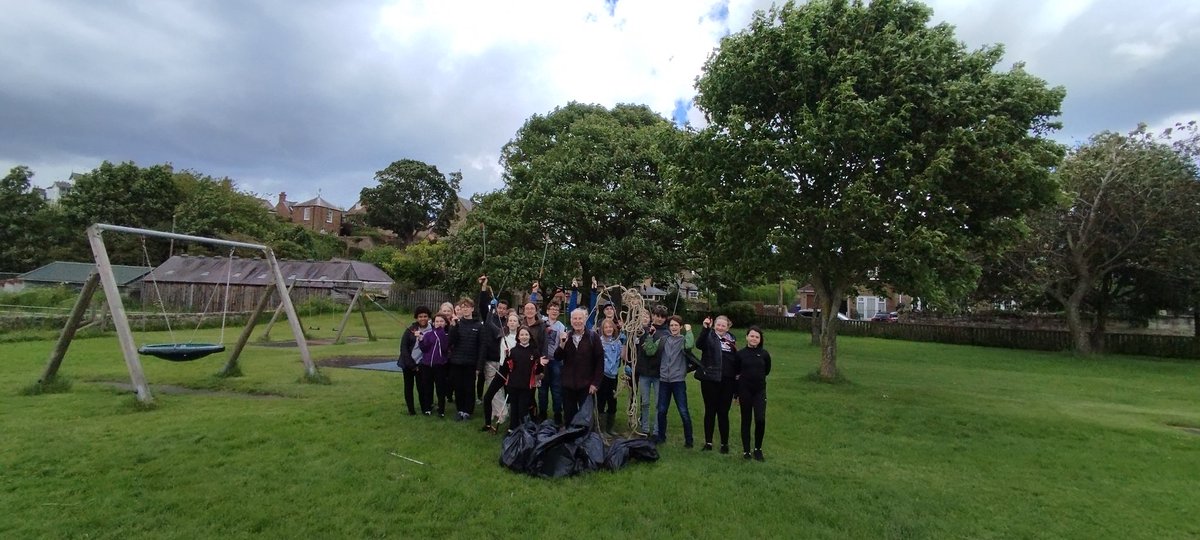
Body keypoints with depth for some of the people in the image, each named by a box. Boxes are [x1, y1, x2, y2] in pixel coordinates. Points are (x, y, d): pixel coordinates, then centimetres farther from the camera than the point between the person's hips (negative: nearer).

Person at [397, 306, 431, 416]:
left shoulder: (432, 330, -7)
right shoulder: (410, 330, -7)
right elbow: (403, 347, -7)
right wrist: (411, 364, -11)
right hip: (408, 363, 1)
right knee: (408, 386, 8)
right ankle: (411, 409, 21)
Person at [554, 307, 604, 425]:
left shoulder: (593, 336, -6)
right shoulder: (565, 336, 6)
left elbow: (600, 361, -7)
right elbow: (557, 357, 2)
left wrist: (595, 383, -10)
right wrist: (562, 344, -16)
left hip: (586, 385, -3)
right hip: (568, 384, 3)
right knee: (569, 416, 12)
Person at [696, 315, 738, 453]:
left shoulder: (732, 339, 9)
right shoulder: (709, 336, -2)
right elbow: (699, 344, -26)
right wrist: (705, 328, -35)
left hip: (727, 381, 2)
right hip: (710, 380, -2)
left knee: (723, 412, 8)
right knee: (710, 411, 8)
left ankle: (725, 443, 22)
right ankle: (708, 442, 20)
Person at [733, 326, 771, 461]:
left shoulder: (764, 354, -1)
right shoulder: (740, 354, -3)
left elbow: (767, 370, 15)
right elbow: (735, 374, 3)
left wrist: (757, 377, 5)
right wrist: (736, 394, 4)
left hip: (760, 391, 0)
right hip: (745, 391, 0)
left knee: (760, 419, -10)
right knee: (746, 420, 6)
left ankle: (758, 448, 12)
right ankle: (746, 450, 18)